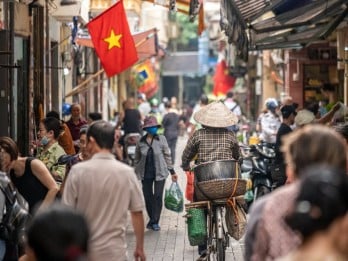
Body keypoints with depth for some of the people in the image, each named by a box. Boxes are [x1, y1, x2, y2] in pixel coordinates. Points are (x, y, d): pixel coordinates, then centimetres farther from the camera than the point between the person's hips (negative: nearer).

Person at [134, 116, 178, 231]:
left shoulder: (161, 139, -3)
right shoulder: (141, 142, -1)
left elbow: (167, 156, 3)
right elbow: (137, 159, 8)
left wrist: (172, 172, 4)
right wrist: (135, 173, 9)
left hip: (159, 172, -1)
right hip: (146, 173, 1)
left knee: (158, 197, -7)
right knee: (148, 197, 7)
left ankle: (155, 222, 2)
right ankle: (152, 219, 24)